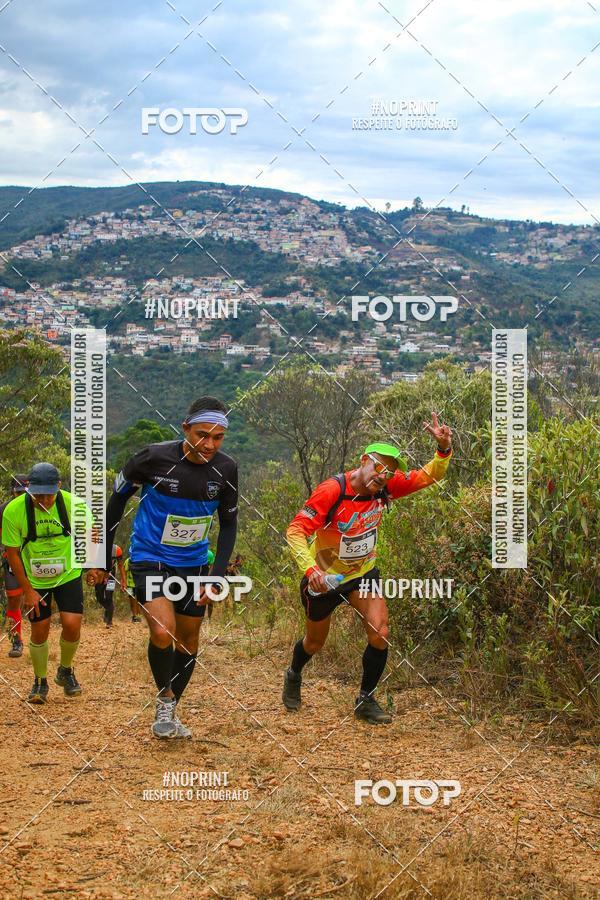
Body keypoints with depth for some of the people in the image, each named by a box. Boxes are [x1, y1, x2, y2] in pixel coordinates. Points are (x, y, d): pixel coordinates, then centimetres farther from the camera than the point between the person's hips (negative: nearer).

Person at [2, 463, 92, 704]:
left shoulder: (73, 504, -21)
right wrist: (28, 590, -11)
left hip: (68, 575, 0)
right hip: (35, 580, 0)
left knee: (72, 624, -12)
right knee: (39, 630, 3)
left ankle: (66, 671, 16)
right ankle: (40, 682, 25)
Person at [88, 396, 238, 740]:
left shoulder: (226, 468, -12)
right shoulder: (155, 457, -21)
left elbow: (229, 523, 1)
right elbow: (117, 500, -7)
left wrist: (218, 575, -8)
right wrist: (102, 560, -3)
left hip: (194, 563, 4)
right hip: (151, 558, -4)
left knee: (189, 642, 11)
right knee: (163, 633, -23)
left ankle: (170, 712, 32)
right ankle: (165, 699, 3)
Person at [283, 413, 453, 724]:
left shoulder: (386, 487, -14)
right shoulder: (331, 491, -29)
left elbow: (429, 476, -9)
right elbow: (296, 530, -31)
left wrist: (444, 448, -29)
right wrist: (310, 569, -45)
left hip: (363, 573, 4)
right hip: (323, 577, -3)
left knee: (380, 634, -15)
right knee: (315, 643, 17)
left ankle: (366, 700, 5)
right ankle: (294, 675, 52)